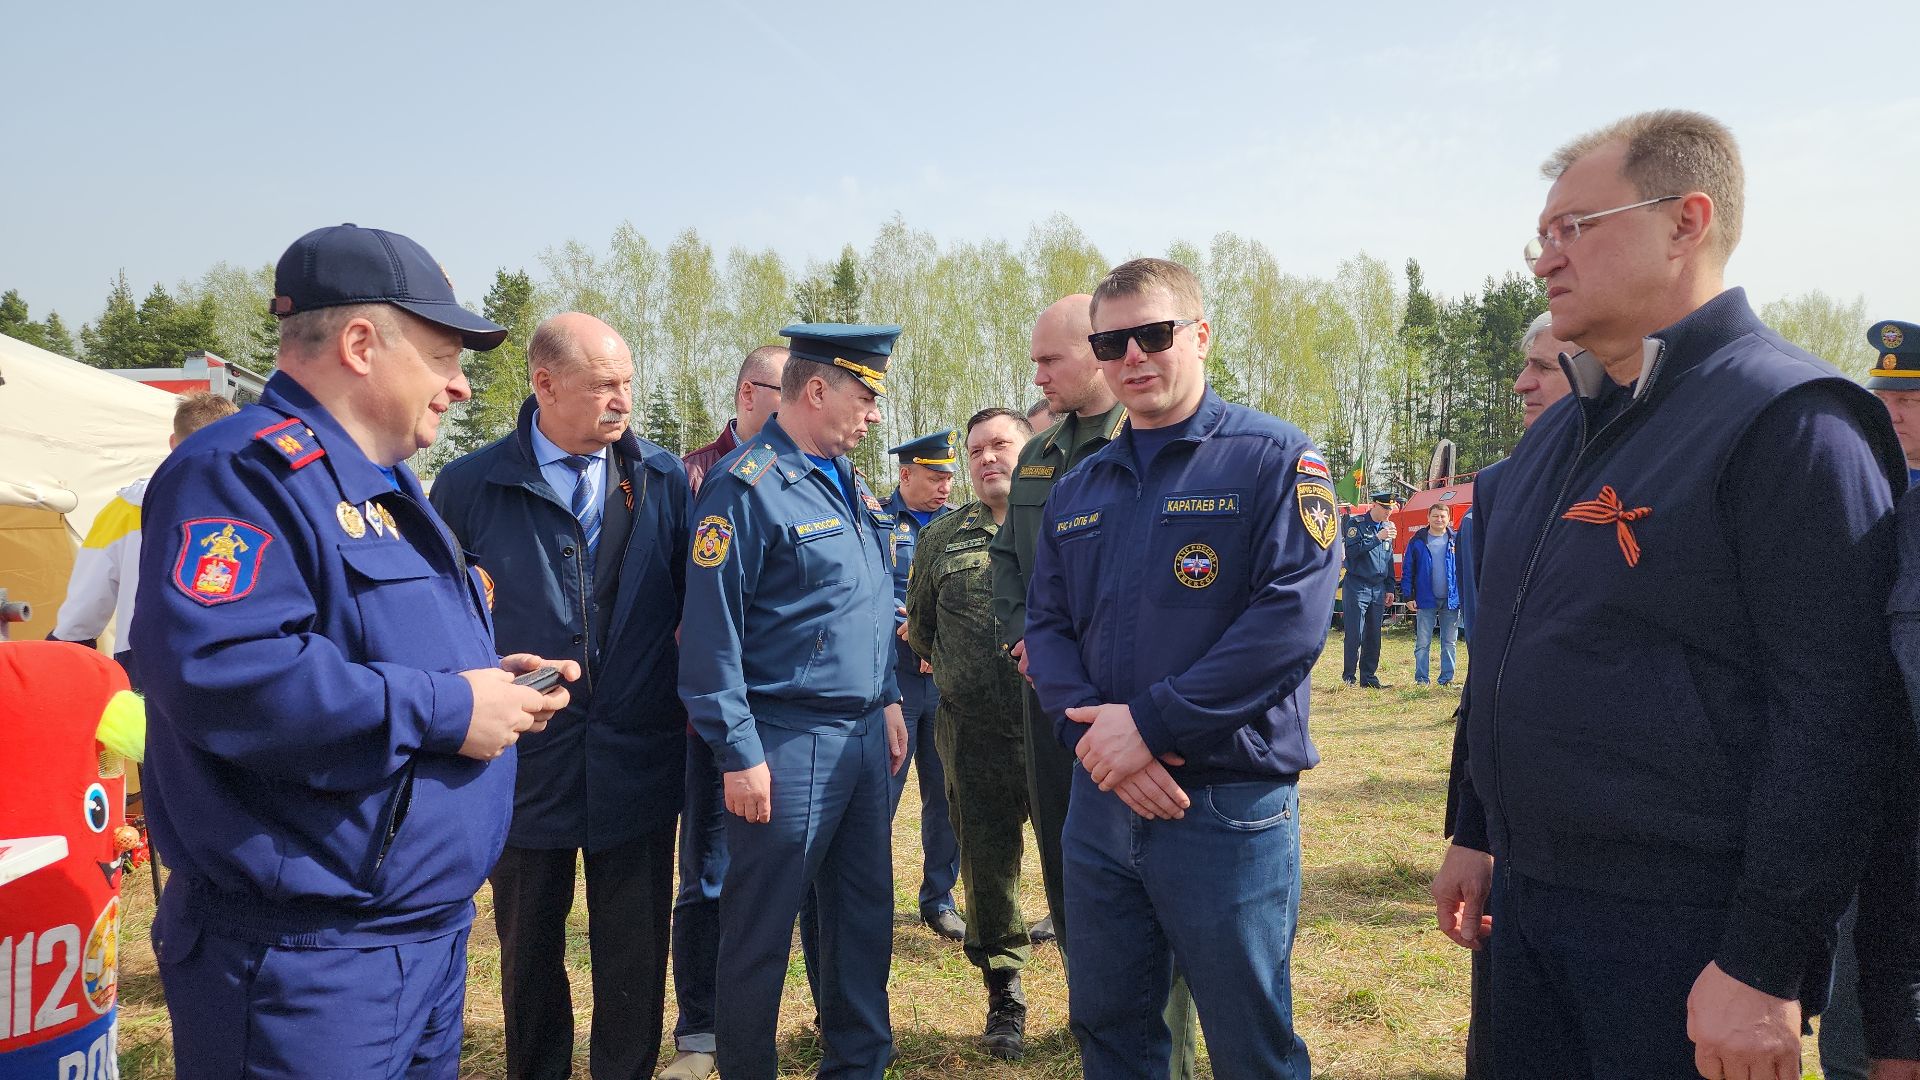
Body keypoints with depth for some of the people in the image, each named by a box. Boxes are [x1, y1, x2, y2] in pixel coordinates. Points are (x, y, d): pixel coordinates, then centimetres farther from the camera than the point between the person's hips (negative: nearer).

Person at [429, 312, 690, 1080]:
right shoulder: (469, 486, -5)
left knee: (635, 955, 12)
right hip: (525, 761, 0)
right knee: (529, 951, 18)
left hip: (639, 762, 1)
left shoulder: (663, 481, 0)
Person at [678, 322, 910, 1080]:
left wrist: (889, 701, 15)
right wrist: (739, 754, -16)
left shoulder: (847, 481, 12)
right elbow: (711, 634, -16)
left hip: (866, 735, 8)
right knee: (762, 930, 7)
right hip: (789, 743, -8)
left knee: (866, 914, 17)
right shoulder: (746, 486, -14)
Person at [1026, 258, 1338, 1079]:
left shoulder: (1274, 460, -7)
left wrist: (1149, 723, -19)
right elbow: (1046, 625, 8)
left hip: (1231, 807, -5)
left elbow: (1292, 618, -18)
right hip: (1100, 803, 6)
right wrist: (1094, 730, -11)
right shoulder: (1076, 491, 11)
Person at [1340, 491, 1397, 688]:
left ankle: (1368, 676, 13)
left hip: (1378, 588, 6)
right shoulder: (1356, 523, -5)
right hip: (1357, 586, -6)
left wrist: (1390, 588, 15)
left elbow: (1389, 559, 19)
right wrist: (1377, 538, -21)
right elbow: (1351, 550, -19)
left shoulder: (1389, 526, 14)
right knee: (1354, 635, -7)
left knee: (1374, 636, 7)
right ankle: (1349, 677, 0)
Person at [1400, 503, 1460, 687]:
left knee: (1448, 643, 8)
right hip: (1426, 601, -1)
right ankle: (1421, 679, 7)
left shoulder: (1455, 540, 5)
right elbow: (1407, 569, 2)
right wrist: (1408, 596, -5)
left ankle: (1447, 678, 15)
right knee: (1422, 643, 1)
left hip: (1451, 601, 1)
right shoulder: (1417, 541, 1)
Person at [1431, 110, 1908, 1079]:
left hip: (1686, 937, -7)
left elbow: (1836, 715, -19)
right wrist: (1475, 835, 18)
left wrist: (1766, 968, -20)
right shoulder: (1559, 434, 11)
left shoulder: (1791, 420, -14)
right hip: (1527, 901, 8)